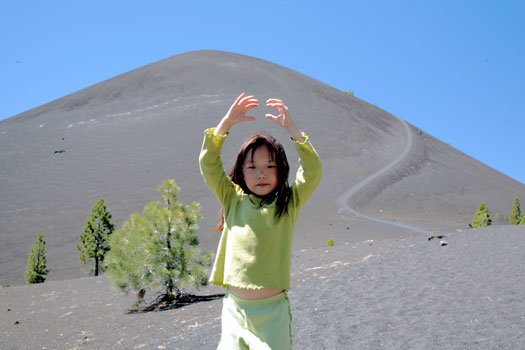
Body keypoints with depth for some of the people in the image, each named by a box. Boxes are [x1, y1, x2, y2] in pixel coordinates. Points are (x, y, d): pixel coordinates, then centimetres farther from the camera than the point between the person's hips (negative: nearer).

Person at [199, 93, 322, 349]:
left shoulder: (289, 203, 1)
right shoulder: (233, 200, 5)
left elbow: (312, 172, -11)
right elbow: (208, 163, 1)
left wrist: (291, 128, -16)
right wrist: (227, 122, -7)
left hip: (272, 310, -1)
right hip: (234, 308, 2)